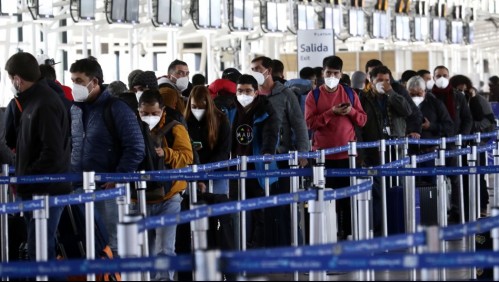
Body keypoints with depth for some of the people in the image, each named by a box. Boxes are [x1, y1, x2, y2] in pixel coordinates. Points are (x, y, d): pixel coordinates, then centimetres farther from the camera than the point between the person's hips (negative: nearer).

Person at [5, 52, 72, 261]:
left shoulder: (44, 106, -17)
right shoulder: (34, 101, 15)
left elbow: (52, 154, -22)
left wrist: (23, 181, -17)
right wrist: (21, 179, 14)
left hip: (45, 192, -10)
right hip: (36, 191, 10)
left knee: (39, 252, -9)